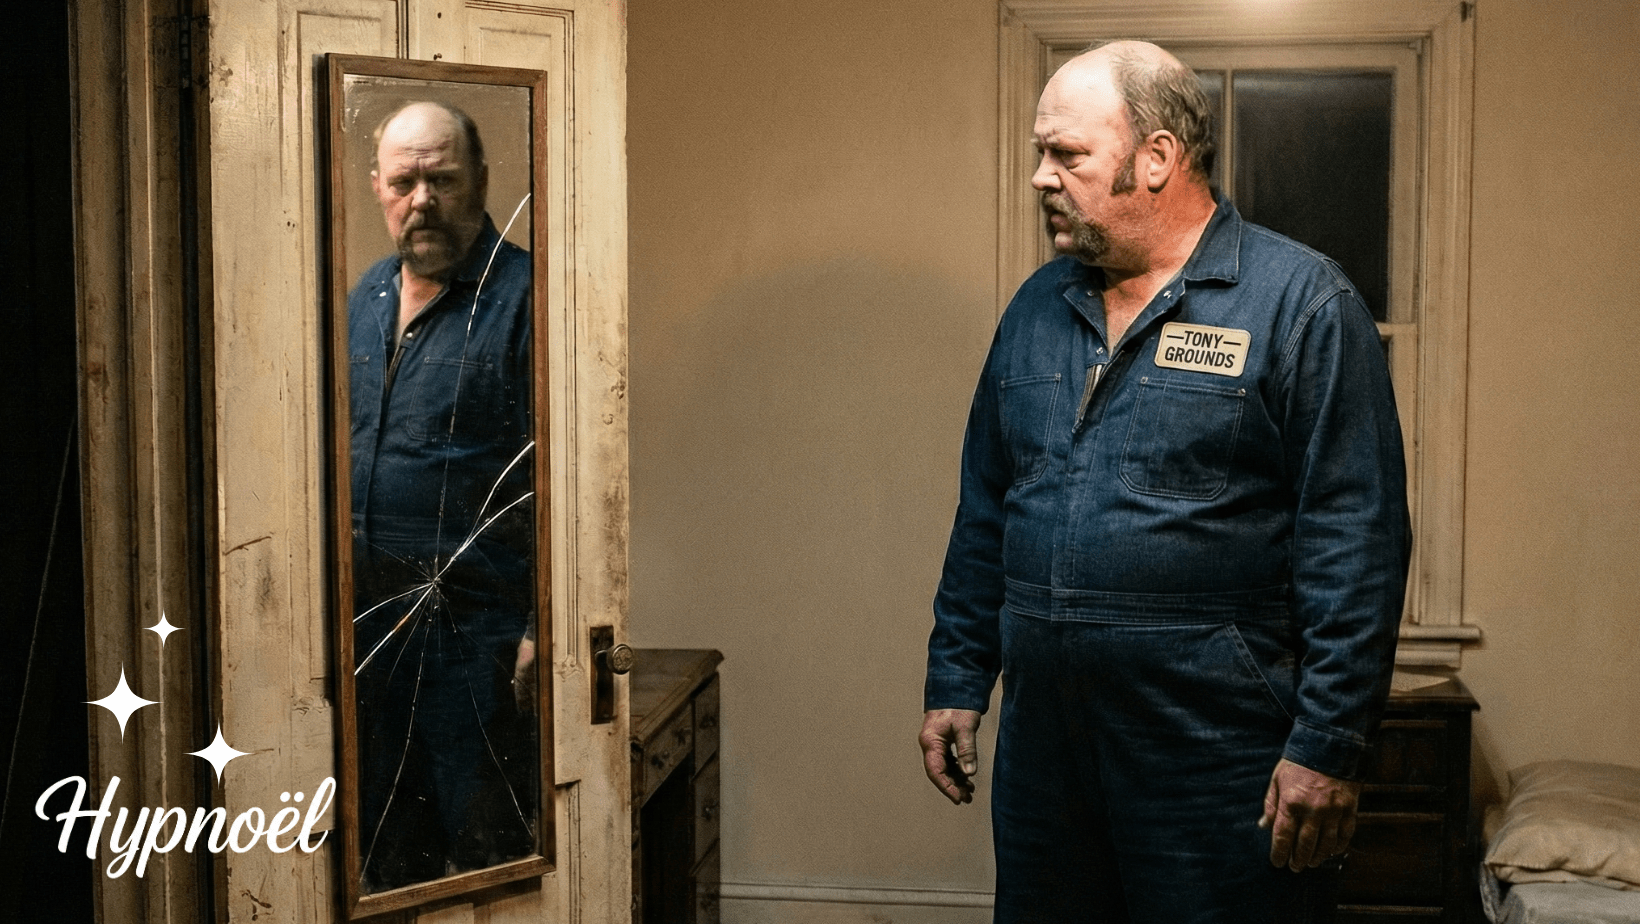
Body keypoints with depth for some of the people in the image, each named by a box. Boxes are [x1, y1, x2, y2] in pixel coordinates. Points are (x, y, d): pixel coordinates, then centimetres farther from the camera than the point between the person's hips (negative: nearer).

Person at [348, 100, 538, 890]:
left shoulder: (524, 295, -12)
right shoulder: (366, 297, 12)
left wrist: (544, 627, -21)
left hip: (475, 628, -7)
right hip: (368, 621, 7)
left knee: (489, 855, 3)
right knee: (389, 851, 18)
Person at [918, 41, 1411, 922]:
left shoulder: (1300, 302, -9)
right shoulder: (1037, 306, 11)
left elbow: (1357, 541, -13)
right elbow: (985, 512, 16)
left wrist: (1328, 745, -17)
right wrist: (954, 680, 13)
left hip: (1219, 757, -6)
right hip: (1042, 745, 6)